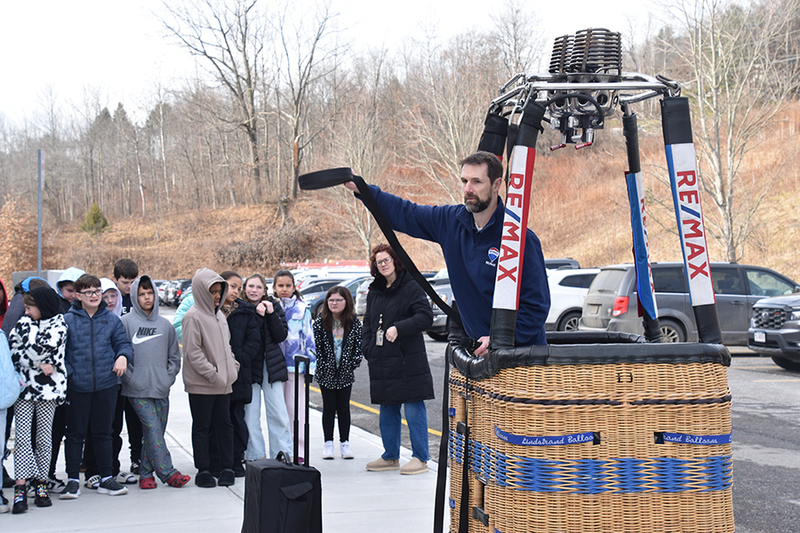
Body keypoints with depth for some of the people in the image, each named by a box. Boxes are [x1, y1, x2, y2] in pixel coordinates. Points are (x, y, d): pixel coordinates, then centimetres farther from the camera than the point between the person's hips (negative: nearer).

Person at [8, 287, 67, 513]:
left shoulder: (59, 326, 2)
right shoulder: (23, 323, 11)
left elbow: (46, 348, -13)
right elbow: (13, 350, 2)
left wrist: (25, 355, -3)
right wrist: (39, 364, -6)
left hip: (47, 388, -2)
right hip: (24, 386, 2)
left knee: (44, 438, 4)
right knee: (22, 436, -6)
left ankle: (41, 483, 15)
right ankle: (20, 487, -8)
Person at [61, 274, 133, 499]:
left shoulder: (112, 320, 6)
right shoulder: (67, 320, 0)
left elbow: (123, 343, 9)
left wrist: (123, 356, -11)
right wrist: (66, 371, -13)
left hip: (106, 385, 2)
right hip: (77, 386, -2)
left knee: (103, 433, 11)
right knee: (75, 434, 5)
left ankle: (106, 478, 19)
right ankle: (73, 480, 13)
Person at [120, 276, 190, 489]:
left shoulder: (165, 324, 13)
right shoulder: (126, 322, 0)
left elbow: (174, 355, 17)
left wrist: (169, 376, 5)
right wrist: (131, 378, -8)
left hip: (161, 389, 4)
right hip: (138, 390, -4)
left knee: (157, 431, 4)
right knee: (153, 429, -12)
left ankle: (146, 473, 14)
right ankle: (168, 472, -9)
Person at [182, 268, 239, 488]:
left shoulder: (219, 316, 13)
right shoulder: (193, 317, -11)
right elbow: (193, 352, -15)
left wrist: (233, 367, 8)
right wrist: (212, 374, -17)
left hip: (223, 383, 7)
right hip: (201, 385, -7)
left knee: (224, 424, 8)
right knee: (202, 427, 2)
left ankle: (227, 468, 15)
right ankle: (203, 470, 9)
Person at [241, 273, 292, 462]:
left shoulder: (274, 306, 6)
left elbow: (281, 335, -2)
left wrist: (271, 313, -11)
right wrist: (256, 314, -18)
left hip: (271, 365, 2)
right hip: (248, 366, -2)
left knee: (278, 414, 1)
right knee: (250, 414, 0)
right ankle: (255, 456, 9)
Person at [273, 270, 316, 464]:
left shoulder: (302, 309, 4)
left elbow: (309, 337, 5)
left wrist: (310, 362, 0)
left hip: (296, 362, -2)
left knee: (296, 407, -1)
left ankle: (299, 450, 5)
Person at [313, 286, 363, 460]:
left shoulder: (354, 323, -2)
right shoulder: (320, 322, -5)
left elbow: (359, 345, 1)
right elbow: (316, 345, -5)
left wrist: (352, 365, -6)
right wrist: (322, 366, -11)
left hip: (345, 374, 1)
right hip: (326, 374, -1)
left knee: (344, 408, 5)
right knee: (329, 407, 4)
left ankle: (345, 443, 14)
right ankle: (328, 443, 13)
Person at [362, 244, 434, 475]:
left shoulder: (411, 287, -5)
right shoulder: (374, 291, 16)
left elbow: (425, 316, -14)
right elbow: (368, 322, 23)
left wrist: (399, 328, -23)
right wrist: (367, 348, 9)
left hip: (408, 361, -7)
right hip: (381, 363, 7)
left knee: (414, 410, -4)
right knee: (387, 411, 13)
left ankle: (420, 458, 3)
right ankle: (390, 456, 23)